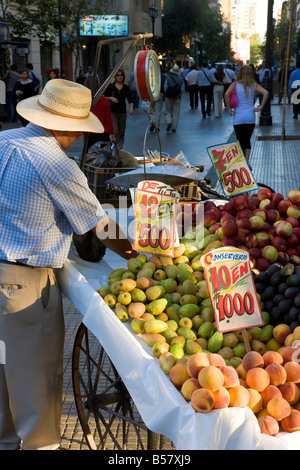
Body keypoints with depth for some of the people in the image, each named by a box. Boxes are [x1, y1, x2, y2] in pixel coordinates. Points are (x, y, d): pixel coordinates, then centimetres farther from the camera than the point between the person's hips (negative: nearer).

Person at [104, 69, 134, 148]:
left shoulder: (126, 88, 6)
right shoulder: (110, 86, 1)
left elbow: (130, 99, 1)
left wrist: (131, 107, -18)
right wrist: (110, 98, -15)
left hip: (122, 112, 3)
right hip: (112, 112, -3)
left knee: (121, 132, 9)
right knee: (115, 131, -14)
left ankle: (120, 147, 24)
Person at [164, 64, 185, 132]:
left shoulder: (168, 78, -3)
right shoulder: (181, 79, 2)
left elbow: (165, 87, -11)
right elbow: (183, 89, -6)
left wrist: (167, 95, -5)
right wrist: (178, 96, -5)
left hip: (168, 98, -1)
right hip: (177, 98, 1)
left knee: (168, 111, 12)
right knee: (176, 113, 6)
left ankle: (169, 122, -13)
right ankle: (174, 127, 5)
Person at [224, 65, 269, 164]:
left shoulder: (235, 84, -4)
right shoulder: (254, 85, 2)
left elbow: (226, 94, -19)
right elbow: (266, 93, -10)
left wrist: (229, 109, -10)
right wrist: (260, 107, -3)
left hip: (238, 117, -2)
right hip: (250, 117, 2)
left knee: (241, 141, 7)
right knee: (247, 140, 15)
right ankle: (247, 162, 4)